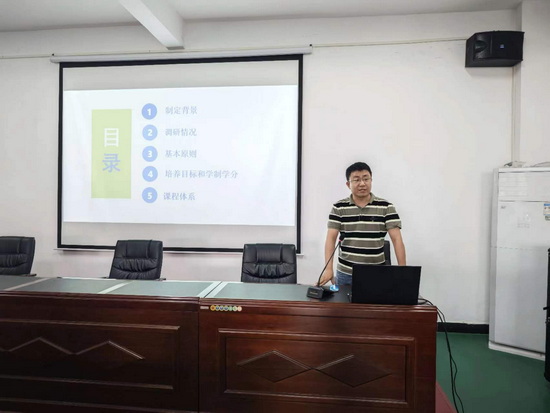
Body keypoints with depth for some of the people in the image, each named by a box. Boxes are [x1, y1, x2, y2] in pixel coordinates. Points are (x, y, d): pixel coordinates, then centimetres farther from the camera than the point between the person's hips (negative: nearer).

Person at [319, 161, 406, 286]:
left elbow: (396, 239, -6)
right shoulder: (338, 207, 0)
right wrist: (328, 269, -15)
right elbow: (331, 238, -6)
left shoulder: (386, 207, -2)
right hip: (345, 273, 1)